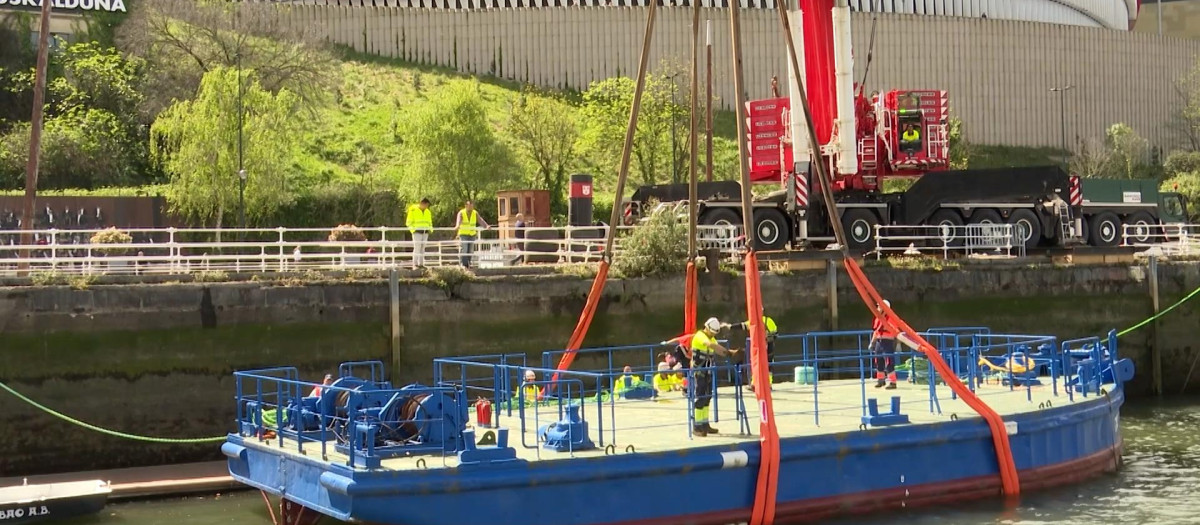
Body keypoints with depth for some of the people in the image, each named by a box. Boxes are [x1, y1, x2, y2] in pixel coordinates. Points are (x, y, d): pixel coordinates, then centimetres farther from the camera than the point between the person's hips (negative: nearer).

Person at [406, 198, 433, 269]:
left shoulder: (427, 212, 14)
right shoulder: (413, 210, -4)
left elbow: (429, 222, 25)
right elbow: (409, 222, -4)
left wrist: (430, 229, 9)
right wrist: (413, 230, -14)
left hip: (425, 233, 6)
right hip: (417, 232, -6)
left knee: (422, 249, 5)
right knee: (417, 248, -12)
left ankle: (421, 264, 7)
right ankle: (415, 264, -12)